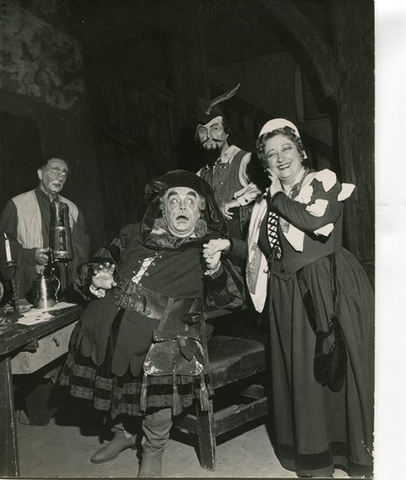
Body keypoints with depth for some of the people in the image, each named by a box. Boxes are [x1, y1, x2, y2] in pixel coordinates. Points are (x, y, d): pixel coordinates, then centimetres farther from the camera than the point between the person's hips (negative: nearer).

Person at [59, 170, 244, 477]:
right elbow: (101, 261, 29)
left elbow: (232, 298, -2)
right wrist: (97, 276, 7)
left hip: (159, 331, -4)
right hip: (110, 323, 5)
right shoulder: (135, 235, 15)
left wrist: (216, 271, -22)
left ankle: (153, 452, 5)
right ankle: (123, 432, 36)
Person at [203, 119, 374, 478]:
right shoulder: (266, 204, 15)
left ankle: (356, 450, 19)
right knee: (299, 371, 9)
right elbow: (261, 254, 15)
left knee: (338, 366, 0)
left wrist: (279, 196, -7)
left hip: (330, 289, -4)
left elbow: (314, 221, -19)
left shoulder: (325, 182, 1)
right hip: (288, 297, 5)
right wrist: (228, 246, 4)